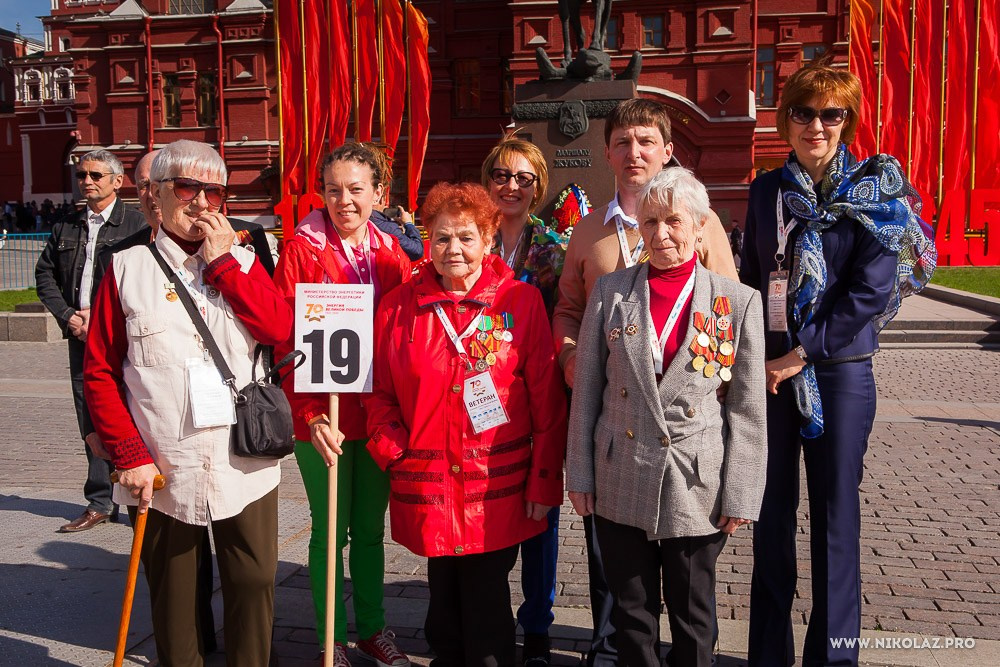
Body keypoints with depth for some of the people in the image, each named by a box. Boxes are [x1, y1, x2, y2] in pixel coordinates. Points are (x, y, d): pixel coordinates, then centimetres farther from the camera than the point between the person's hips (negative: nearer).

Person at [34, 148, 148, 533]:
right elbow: (45, 274, 18)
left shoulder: (136, 224, -3)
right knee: (91, 422, 10)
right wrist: (68, 315, 2)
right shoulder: (67, 228, 15)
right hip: (81, 338, 6)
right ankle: (100, 504, 19)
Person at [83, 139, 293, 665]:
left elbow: (281, 329, -8)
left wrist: (223, 263, -8)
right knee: (173, 593, 13)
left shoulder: (241, 262, 8)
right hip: (163, 468, -1)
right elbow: (100, 373, 0)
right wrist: (130, 454, -7)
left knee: (254, 583, 8)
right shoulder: (127, 268, 1)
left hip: (245, 464, 2)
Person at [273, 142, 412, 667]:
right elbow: (287, 341, -11)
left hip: (378, 414, 4)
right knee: (330, 530, 7)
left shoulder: (390, 251, 6)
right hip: (322, 418, -4)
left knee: (370, 528, 16)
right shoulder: (301, 249, -7)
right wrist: (310, 416, -19)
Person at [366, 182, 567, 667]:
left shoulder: (522, 302, -3)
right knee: (444, 600, 15)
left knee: (487, 605, 7)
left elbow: (546, 399, -3)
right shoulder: (399, 307, 4)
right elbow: (380, 393, 8)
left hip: (499, 488, -2)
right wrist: (394, 454, -5)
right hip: (427, 489, 2)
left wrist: (544, 480, -5)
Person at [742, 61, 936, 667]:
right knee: (772, 511, 10)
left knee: (835, 514, 6)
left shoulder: (875, 191, -3)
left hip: (839, 369, -3)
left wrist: (803, 353, -14)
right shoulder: (768, 190, 9)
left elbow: (871, 290, -12)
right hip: (769, 370, 4)